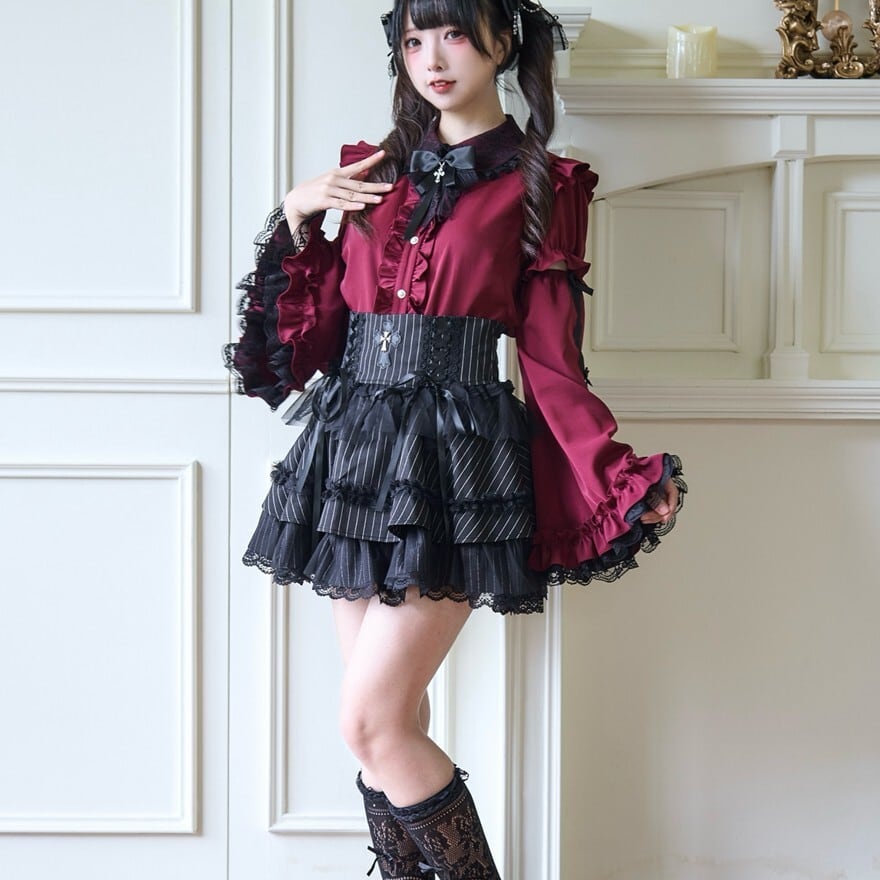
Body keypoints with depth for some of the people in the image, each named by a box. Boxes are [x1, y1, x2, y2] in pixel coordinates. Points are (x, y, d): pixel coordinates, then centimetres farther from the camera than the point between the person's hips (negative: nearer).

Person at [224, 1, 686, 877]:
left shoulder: (538, 186, 1)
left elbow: (551, 361, -2)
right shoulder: (374, 171, 14)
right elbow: (318, 327, 14)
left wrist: (627, 479, -12)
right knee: (390, 720, 8)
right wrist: (297, 216, 3)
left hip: (456, 459, -5)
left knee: (372, 722, -10)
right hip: (355, 444, 5)